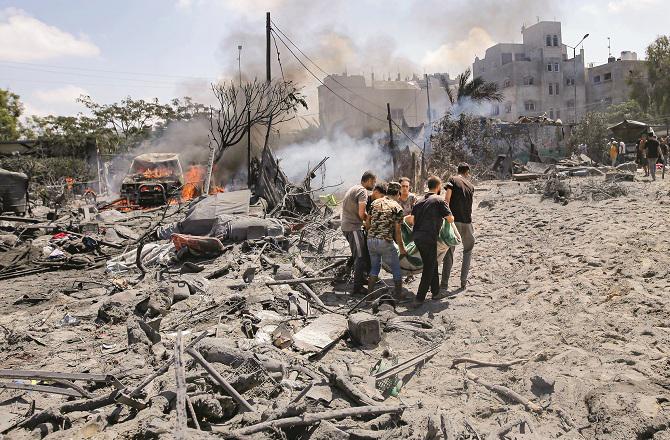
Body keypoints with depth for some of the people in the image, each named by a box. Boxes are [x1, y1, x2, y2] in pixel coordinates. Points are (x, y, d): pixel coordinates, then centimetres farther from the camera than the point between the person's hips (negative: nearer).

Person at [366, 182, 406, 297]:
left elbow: (367, 224, 12)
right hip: (385, 242, -5)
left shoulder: (375, 203, 10)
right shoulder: (397, 207, -4)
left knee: (375, 267, 21)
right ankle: (398, 295, 14)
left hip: (370, 241, 5)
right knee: (396, 270, 10)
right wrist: (402, 249, 6)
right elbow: (397, 232, -4)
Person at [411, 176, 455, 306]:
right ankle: (419, 299, 1)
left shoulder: (420, 201, 15)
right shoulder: (439, 200, -5)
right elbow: (450, 219, -6)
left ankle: (436, 292, 28)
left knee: (432, 265, 20)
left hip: (417, 236, 7)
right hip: (428, 238, -7)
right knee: (429, 268, 1)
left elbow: (412, 218, 13)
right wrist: (444, 216, 14)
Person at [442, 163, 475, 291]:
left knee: (449, 251, 5)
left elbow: (447, 198, -12)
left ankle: (444, 283, 4)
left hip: (453, 220, -2)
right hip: (467, 222, 3)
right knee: (468, 250, 20)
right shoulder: (471, 186, 13)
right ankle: (463, 281, 17)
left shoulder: (452, 180, 1)